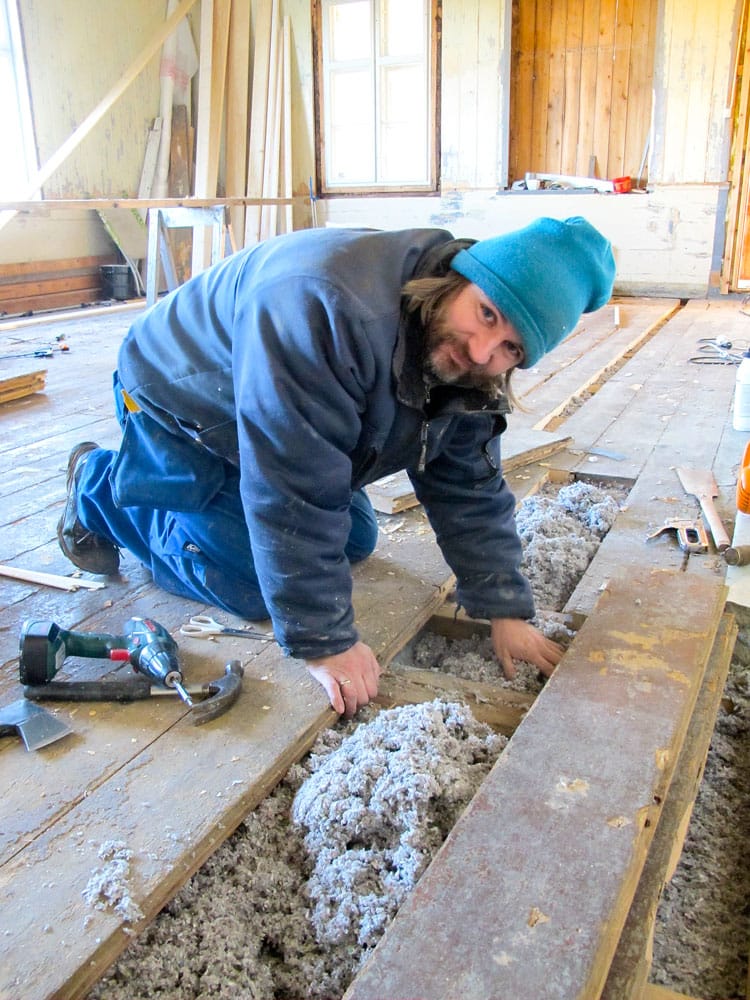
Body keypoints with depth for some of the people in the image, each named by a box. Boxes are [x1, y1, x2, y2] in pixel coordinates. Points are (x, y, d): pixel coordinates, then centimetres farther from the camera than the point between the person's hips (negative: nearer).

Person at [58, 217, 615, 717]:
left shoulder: (471, 371, -15)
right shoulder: (324, 307, -43)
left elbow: (470, 489, -6)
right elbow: (294, 493, -41)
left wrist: (506, 611, -10)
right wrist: (325, 642, -33)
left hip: (267, 424, 8)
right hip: (176, 402, -7)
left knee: (355, 541, 9)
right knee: (250, 587, -11)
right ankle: (97, 485, 10)